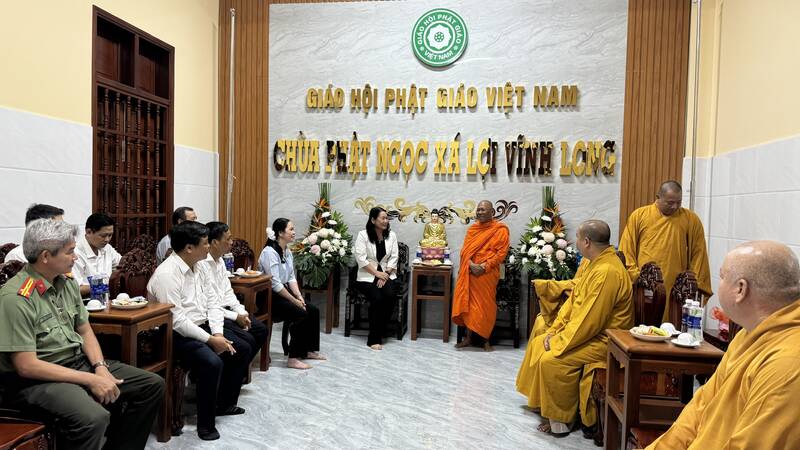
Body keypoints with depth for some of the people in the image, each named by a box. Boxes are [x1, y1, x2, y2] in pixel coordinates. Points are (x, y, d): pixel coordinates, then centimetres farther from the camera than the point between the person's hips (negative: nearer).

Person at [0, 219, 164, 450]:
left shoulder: (67, 283, 5)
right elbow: (26, 366, -20)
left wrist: (100, 368, -5)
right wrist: (89, 380, -20)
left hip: (79, 363, 8)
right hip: (38, 379, -8)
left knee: (153, 385, 0)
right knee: (94, 418, -36)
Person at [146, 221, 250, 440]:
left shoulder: (198, 267, 6)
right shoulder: (167, 273, -22)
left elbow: (212, 302, 7)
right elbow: (176, 320, -25)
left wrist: (218, 333, -7)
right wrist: (210, 340, -22)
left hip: (202, 326, 9)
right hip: (177, 334, -9)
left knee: (242, 349, 7)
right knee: (212, 363, -29)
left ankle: (225, 403, 24)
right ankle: (206, 424, -10)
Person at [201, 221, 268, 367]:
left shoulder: (219, 260, 10)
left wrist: (241, 311, -1)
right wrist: (235, 317, -16)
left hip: (224, 309, 10)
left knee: (261, 330, 3)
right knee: (247, 340, -20)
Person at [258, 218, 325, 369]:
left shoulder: (287, 251, 9)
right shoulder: (270, 252, -19)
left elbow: (291, 278, 9)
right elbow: (275, 283, -23)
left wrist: (299, 297, -5)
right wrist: (295, 301, -20)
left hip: (284, 292, 9)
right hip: (270, 296, -9)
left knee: (314, 311, -1)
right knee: (301, 314, -24)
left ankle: (310, 350, 14)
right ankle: (293, 359, -17)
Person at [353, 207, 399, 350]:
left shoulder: (391, 235, 7)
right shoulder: (363, 235, -3)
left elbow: (394, 258, 4)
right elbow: (361, 258, -10)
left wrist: (385, 275, -9)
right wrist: (377, 273, -15)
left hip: (386, 274, 3)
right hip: (367, 276, -3)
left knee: (390, 295, -26)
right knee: (377, 298, -28)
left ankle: (378, 335, -12)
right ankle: (374, 339, -16)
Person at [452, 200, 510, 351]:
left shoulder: (500, 229, -1)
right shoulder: (472, 229, 13)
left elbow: (501, 252, -7)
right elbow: (464, 250, 8)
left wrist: (484, 266, -16)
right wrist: (471, 264, -11)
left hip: (487, 274, -4)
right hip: (469, 272, 4)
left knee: (485, 306, 0)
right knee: (468, 304, 5)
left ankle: (485, 340, 13)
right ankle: (468, 337, 16)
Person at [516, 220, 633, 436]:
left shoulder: (607, 272, -28)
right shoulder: (597, 262, 5)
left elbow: (590, 321, -28)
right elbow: (573, 300, 10)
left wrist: (559, 341, -18)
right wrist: (554, 330, 3)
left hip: (602, 340, -10)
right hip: (587, 331, 10)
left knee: (551, 360, -23)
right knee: (537, 343, 9)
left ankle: (560, 420, -5)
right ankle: (543, 402, 22)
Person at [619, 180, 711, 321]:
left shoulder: (691, 220, 6)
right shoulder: (638, 216, 4)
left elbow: (698, 254, 6)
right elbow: (626, 250, 4)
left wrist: (696, 285, 2)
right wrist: (635, 276, -3)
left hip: (675, 292, 0)